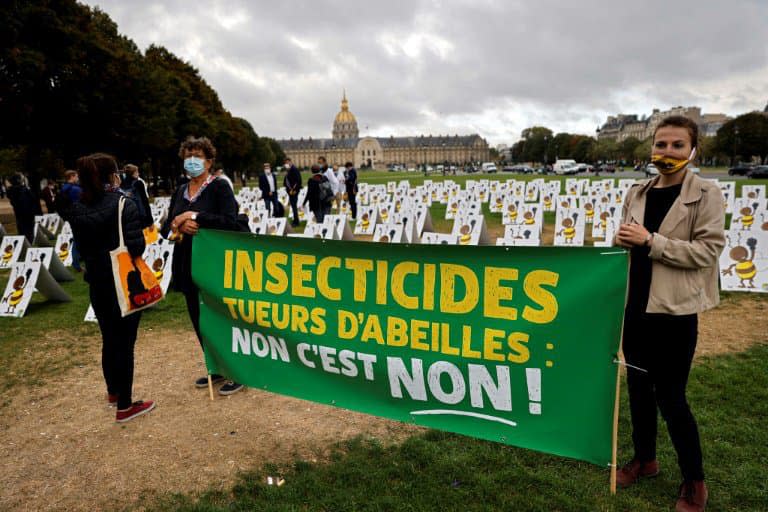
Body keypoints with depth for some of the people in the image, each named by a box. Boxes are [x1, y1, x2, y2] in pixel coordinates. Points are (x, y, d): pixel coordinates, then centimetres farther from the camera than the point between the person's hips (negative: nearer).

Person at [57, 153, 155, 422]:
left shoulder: (77, 208, 2)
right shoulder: (123, 206, -17)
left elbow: (81, 244, 11)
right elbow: (136, 246, -22)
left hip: (97, 284, 6)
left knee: (109, 339, 21)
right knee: (124, 342, 3)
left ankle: (113, 391, 39)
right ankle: (125, 406, 12)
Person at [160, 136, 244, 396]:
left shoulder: (219, 187, -7)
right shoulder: (180, 192, 12)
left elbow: (230, 221, -22)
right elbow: (166, 228, 11)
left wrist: (194, 216, -21)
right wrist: (178, 225, -11)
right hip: (188, 266, 7)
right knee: (199, 321, 13)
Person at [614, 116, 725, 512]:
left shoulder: (706, 194, -7)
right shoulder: (637, 194, 7)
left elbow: (707, 252, -14)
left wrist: (650, 241, -20)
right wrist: (623, 241, -6)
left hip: (674, 311, -5)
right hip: (633, 307, 5)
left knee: (670, 397, 2)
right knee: (638, 386, 15)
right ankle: (644, 459, 35)